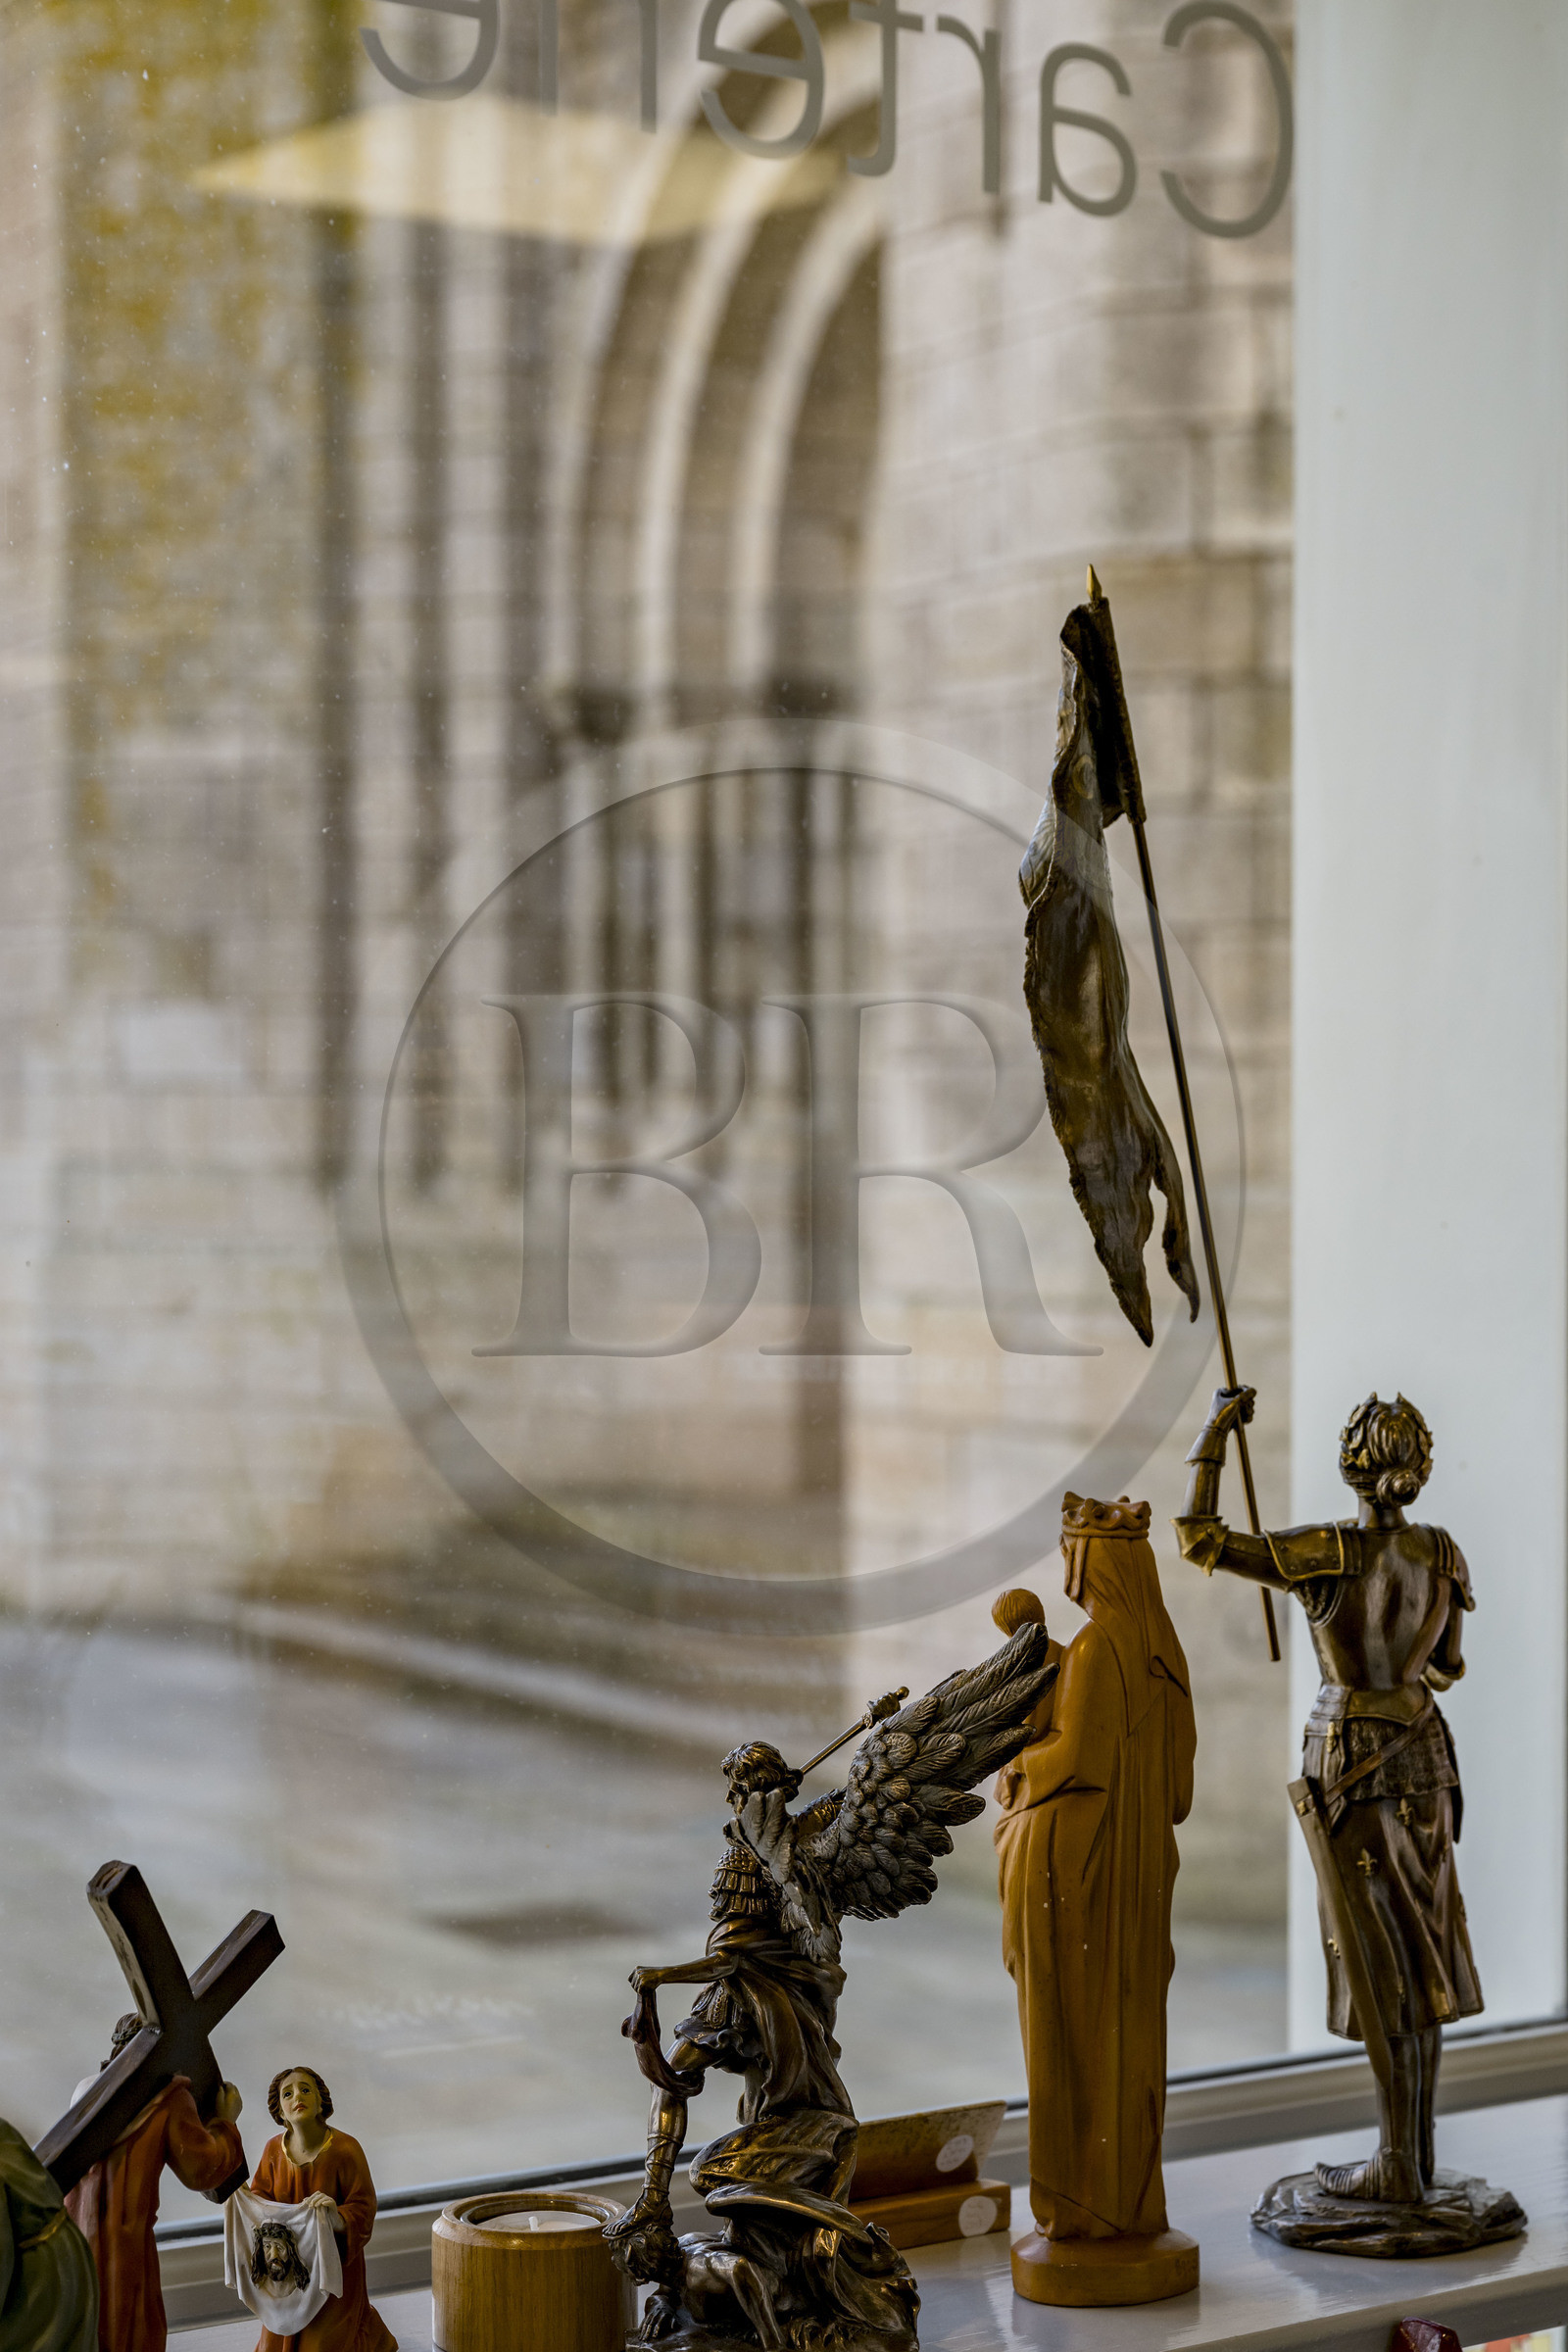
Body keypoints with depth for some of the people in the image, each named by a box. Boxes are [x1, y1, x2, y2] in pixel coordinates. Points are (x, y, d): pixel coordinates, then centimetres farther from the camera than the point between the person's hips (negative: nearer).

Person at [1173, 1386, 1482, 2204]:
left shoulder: (1325, 1552, -18)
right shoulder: (1444, 1555, -1)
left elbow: (1197, 1536, -20)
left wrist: (1215, 1429, -10)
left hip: (1350, 1774, -6)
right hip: (1421, 1761, 6)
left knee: (1378, 1966, -1)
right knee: (1417, 1954, 14)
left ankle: (1397, 2167, 4)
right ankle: (1416, 2145, 21)